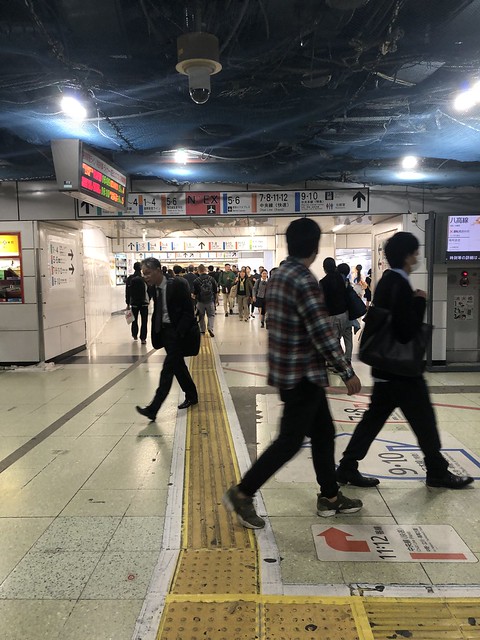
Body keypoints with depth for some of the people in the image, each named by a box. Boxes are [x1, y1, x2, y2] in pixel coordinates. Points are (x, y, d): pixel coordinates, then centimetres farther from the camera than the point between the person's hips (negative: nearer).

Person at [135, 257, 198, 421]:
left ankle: (153, 409, -12)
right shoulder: (154, 288, 5)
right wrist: (155, 334, 6)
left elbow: (188, 312, -16)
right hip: (164, 331, 8)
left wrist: (178, 333, -21)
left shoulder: (177, 284, -15)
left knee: (168, 368, -10)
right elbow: (157, 312, 13)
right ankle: (191, 396, 33)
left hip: (177, 331, -8)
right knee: (178, 365, 16)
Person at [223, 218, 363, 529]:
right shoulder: (304, 281, -21)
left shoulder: (279, 275, 8)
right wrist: (348, 372, -13)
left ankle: (330, 497, 31)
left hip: (287, 370, 9)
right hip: (302, 375, -9)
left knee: (324, 432, 18)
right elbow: (323, 333, -22)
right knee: (290, 441, 3)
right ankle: (242, 493, 14)